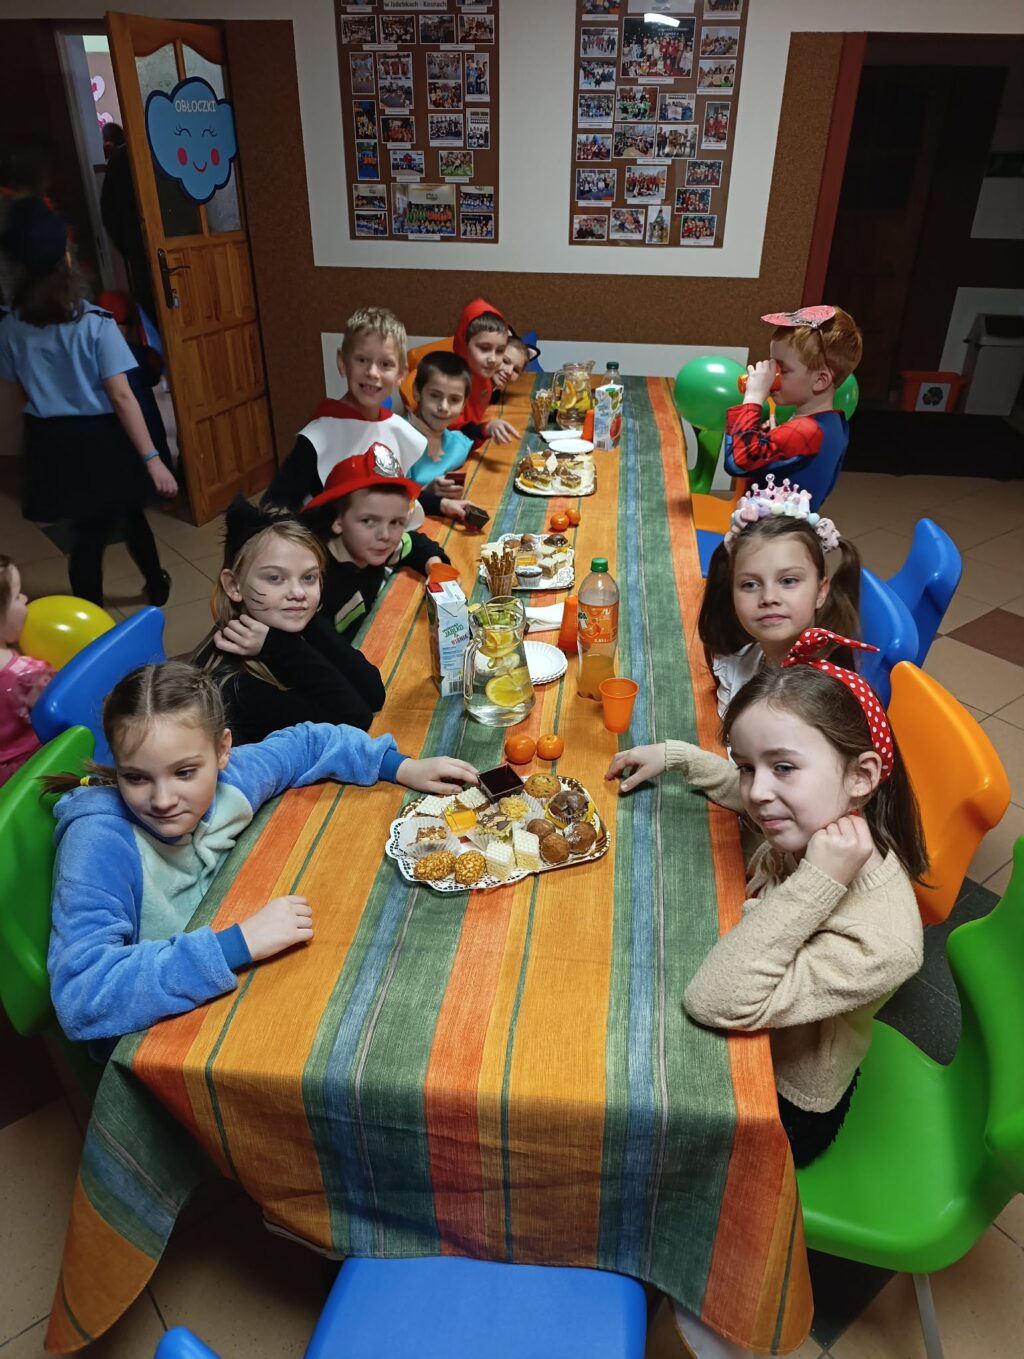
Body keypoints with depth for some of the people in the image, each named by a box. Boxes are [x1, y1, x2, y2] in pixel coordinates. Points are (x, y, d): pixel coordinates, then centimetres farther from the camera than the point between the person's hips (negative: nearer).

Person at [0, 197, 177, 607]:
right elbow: (121, 397, -19)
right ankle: (156, 585, 43)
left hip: (51, 443, 3)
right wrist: (152, 458, -18)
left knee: (87, 533, 14)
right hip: (100, 439, -3)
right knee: (131, 515, 22)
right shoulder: (95, 323, -15)